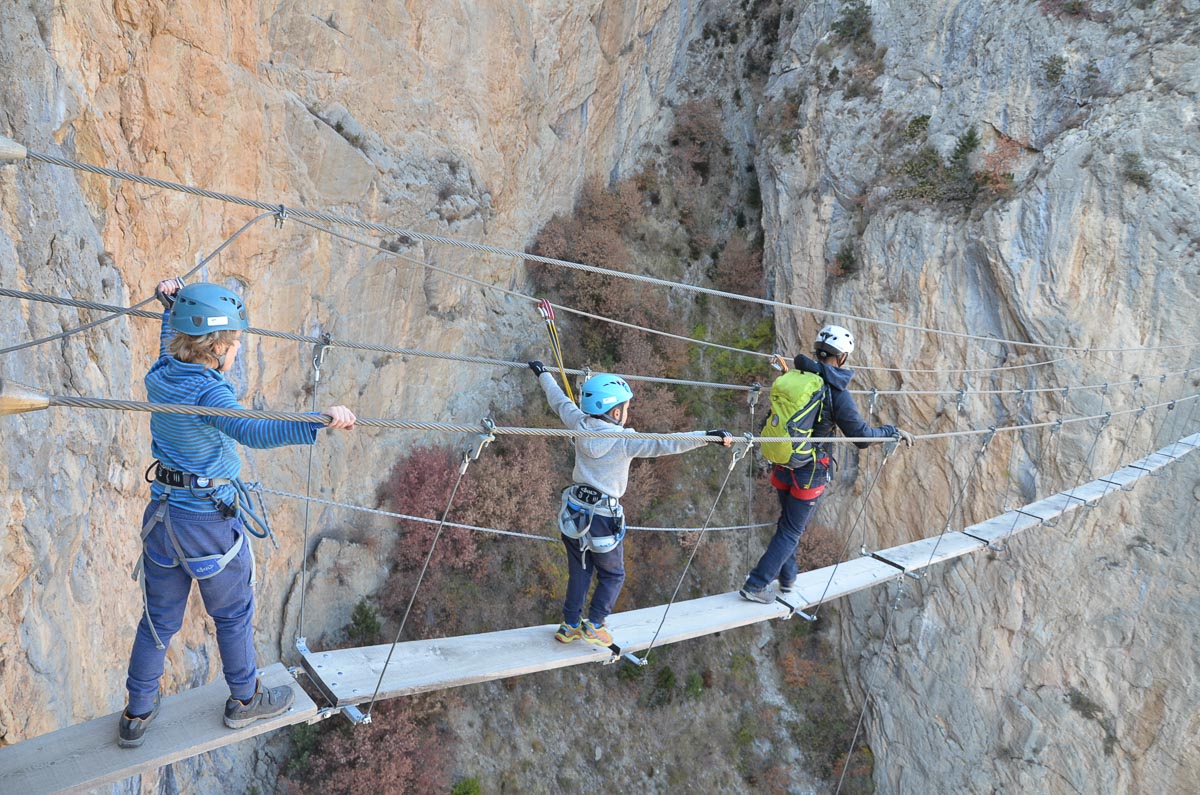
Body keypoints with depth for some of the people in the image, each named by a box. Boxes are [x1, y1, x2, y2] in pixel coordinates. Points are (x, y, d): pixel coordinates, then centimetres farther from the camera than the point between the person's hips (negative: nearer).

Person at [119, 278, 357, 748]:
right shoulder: (207, 393, -26)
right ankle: (245, 700, 35)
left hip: (162, 515, 7)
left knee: (159, 617, 20)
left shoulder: (160, 376, -2)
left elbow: (172, 343, 24)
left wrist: (170, 307, 29)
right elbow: (254, 431, -45)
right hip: (210, 522, -7)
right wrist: (320, 422, -54)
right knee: (233, 615, 16)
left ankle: (136, 715, 34)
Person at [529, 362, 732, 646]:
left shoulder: (581, 425, -5)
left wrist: (543, 373, 30)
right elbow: (665, 443, -31)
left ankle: (570, 626, 29)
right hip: (603, 518, -6)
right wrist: (708, 436, -32)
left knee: (579, 572, 21)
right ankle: (593, 625, 18)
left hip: (574, 513, 6)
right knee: (613, 575, 18)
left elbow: (560, 401, 12)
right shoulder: (624, 441, -20)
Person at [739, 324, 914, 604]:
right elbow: (862, 436, -14)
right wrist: (895, 432, 0)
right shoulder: (836, 392, -18)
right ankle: (755, 585, 4)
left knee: (788, 522, 24)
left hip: (783, 465, 6)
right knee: (791, 530, 6)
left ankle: (787, 578, 37)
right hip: (809, 473, -6)